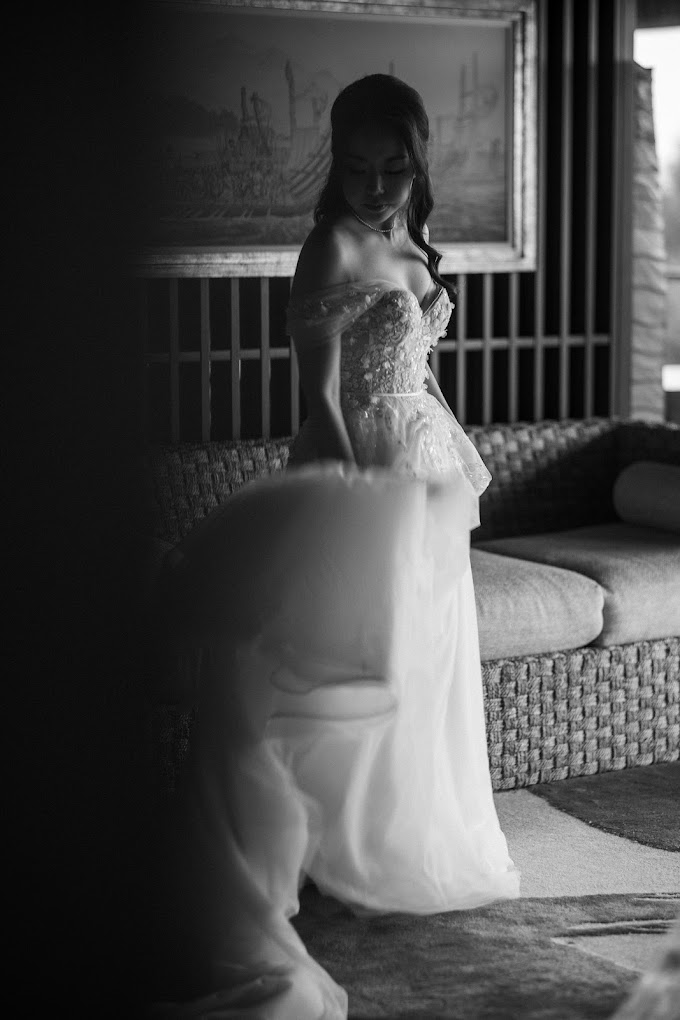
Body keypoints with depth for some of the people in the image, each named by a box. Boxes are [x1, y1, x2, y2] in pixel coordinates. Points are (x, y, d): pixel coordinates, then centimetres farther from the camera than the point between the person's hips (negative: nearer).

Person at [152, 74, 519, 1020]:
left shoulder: (415, 247, 10)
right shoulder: (334, 248, -13)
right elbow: (322, 389, -20)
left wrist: (460, 465, 19)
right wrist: (350, 493, -29)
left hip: (429, 476, 8)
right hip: (363, 468, -8)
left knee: (426, 671, 15)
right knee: (368, 672, -7)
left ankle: (416, 849, 28)